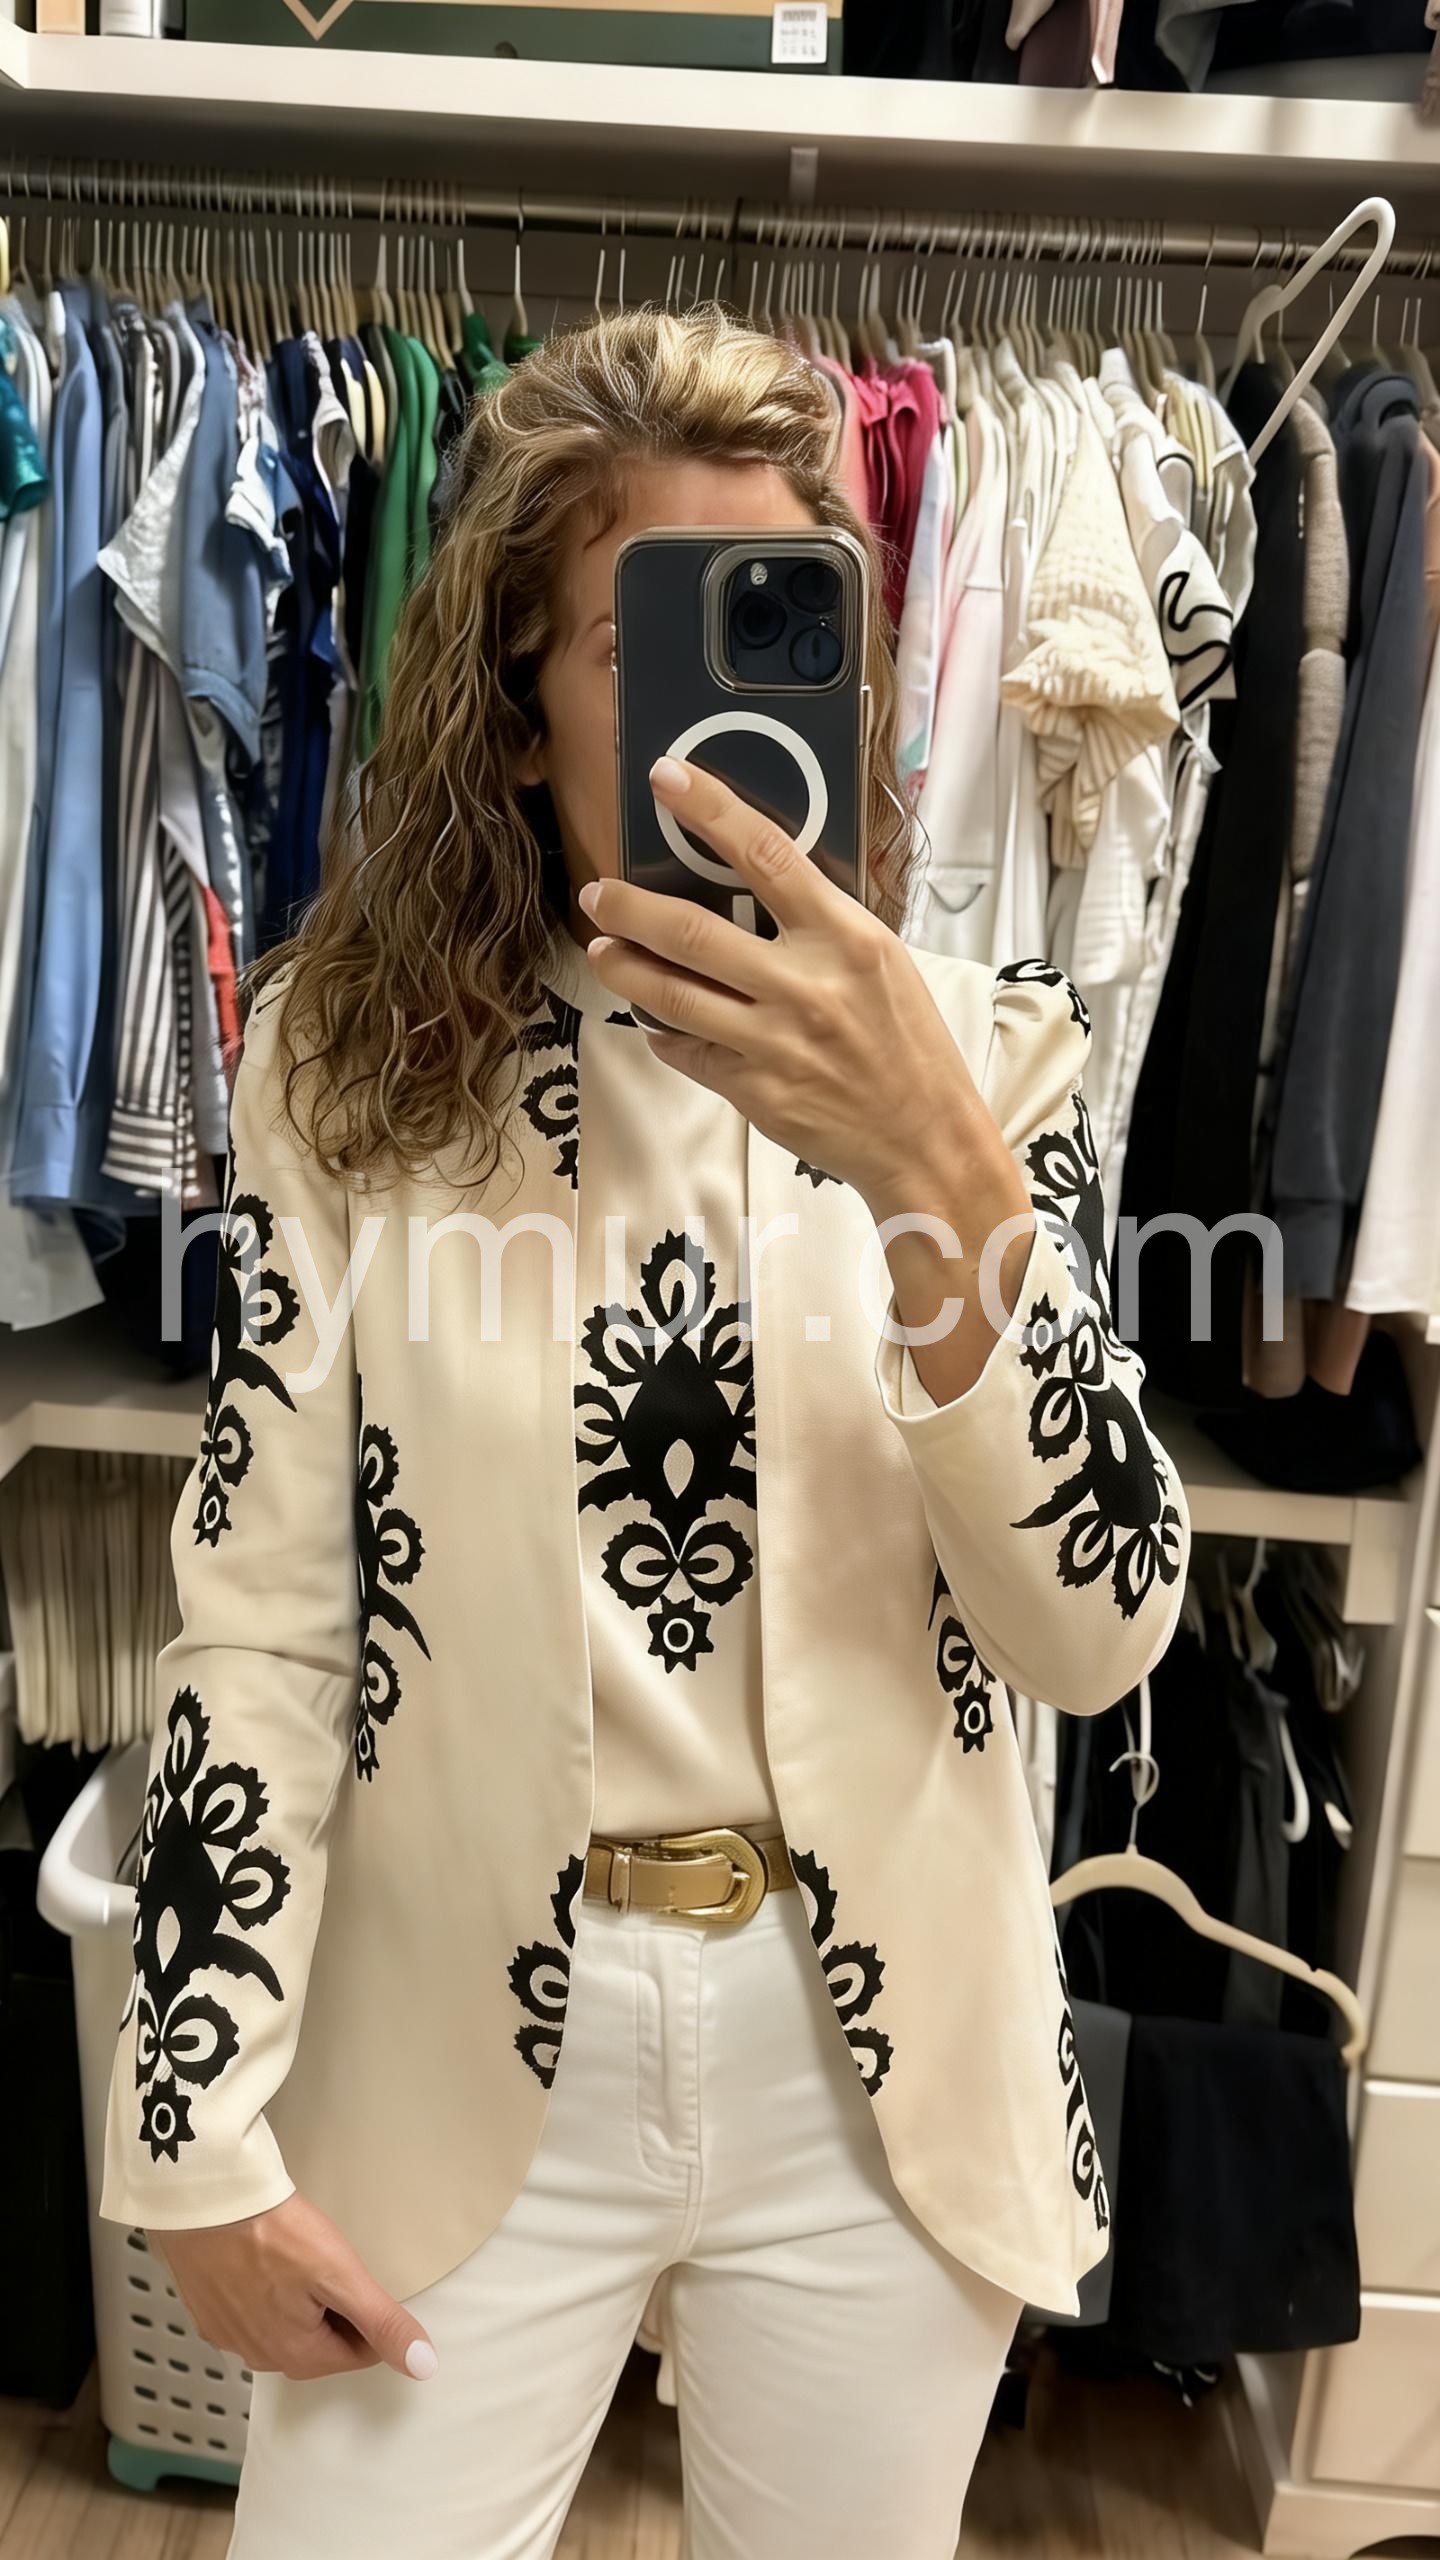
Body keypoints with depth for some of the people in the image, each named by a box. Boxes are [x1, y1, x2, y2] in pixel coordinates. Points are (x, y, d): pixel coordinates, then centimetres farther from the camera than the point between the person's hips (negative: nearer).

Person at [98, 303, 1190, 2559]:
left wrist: (937, 1176, -29)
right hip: (461, 2044, 0)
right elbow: (258, 1622, -6)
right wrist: (204, 2127, -6)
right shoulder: (350, 1058, -7)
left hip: (884, 2057, 1)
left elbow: (1101, 1631, -14)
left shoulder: (982, 1053, -6)